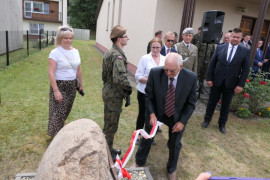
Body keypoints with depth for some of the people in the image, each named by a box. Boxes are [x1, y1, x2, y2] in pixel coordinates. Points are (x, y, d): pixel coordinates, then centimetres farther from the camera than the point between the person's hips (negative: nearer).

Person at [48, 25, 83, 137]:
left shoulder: (75, 51, 5)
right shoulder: (55, 52, -12)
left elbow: (78, 70, 14)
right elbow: (51, 73, -16)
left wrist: (81, 84, 16)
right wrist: (56, 90, -21)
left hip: (72, 85, 6)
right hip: (59, 85, -5)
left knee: (66, 111, 17)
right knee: (58, 112, 0)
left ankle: (61, 129, 39)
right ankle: (56, 135, 18)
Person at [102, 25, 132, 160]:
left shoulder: (109, 53, 9)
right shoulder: (118, 56, -23)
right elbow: (120, 78, -35)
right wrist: (128, 88, -19)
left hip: (107, 91, 10)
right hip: (115, 95, -10)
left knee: (108, 123, 22)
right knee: (112, 126, 6)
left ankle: (107, 148, 39)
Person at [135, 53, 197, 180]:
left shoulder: (191, 78, -24)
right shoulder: (155, 73, -25)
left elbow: (191, 103, -10)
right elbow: (148, 96, -11)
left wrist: (182, 121, -13)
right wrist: (151, 114, -21)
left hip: (177, 117, 0)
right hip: (156, 113, 0)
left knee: (174, 145, 17)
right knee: (147, 139, 17)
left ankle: (171, 169, 47)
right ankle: (139, 163, 47)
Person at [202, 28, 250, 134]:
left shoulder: (245, 51, -2)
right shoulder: (220, 48, -1)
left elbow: (245, 69, -3)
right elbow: (212, 64, 0)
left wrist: (240, 85, -8)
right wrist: (209, 78, -5)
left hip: (231, 83, 0)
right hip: (217, 81, 0)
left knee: (226, 105, 14)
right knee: (212, 102, 12)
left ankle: (222, 124, 32)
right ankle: (207, 120, 31)